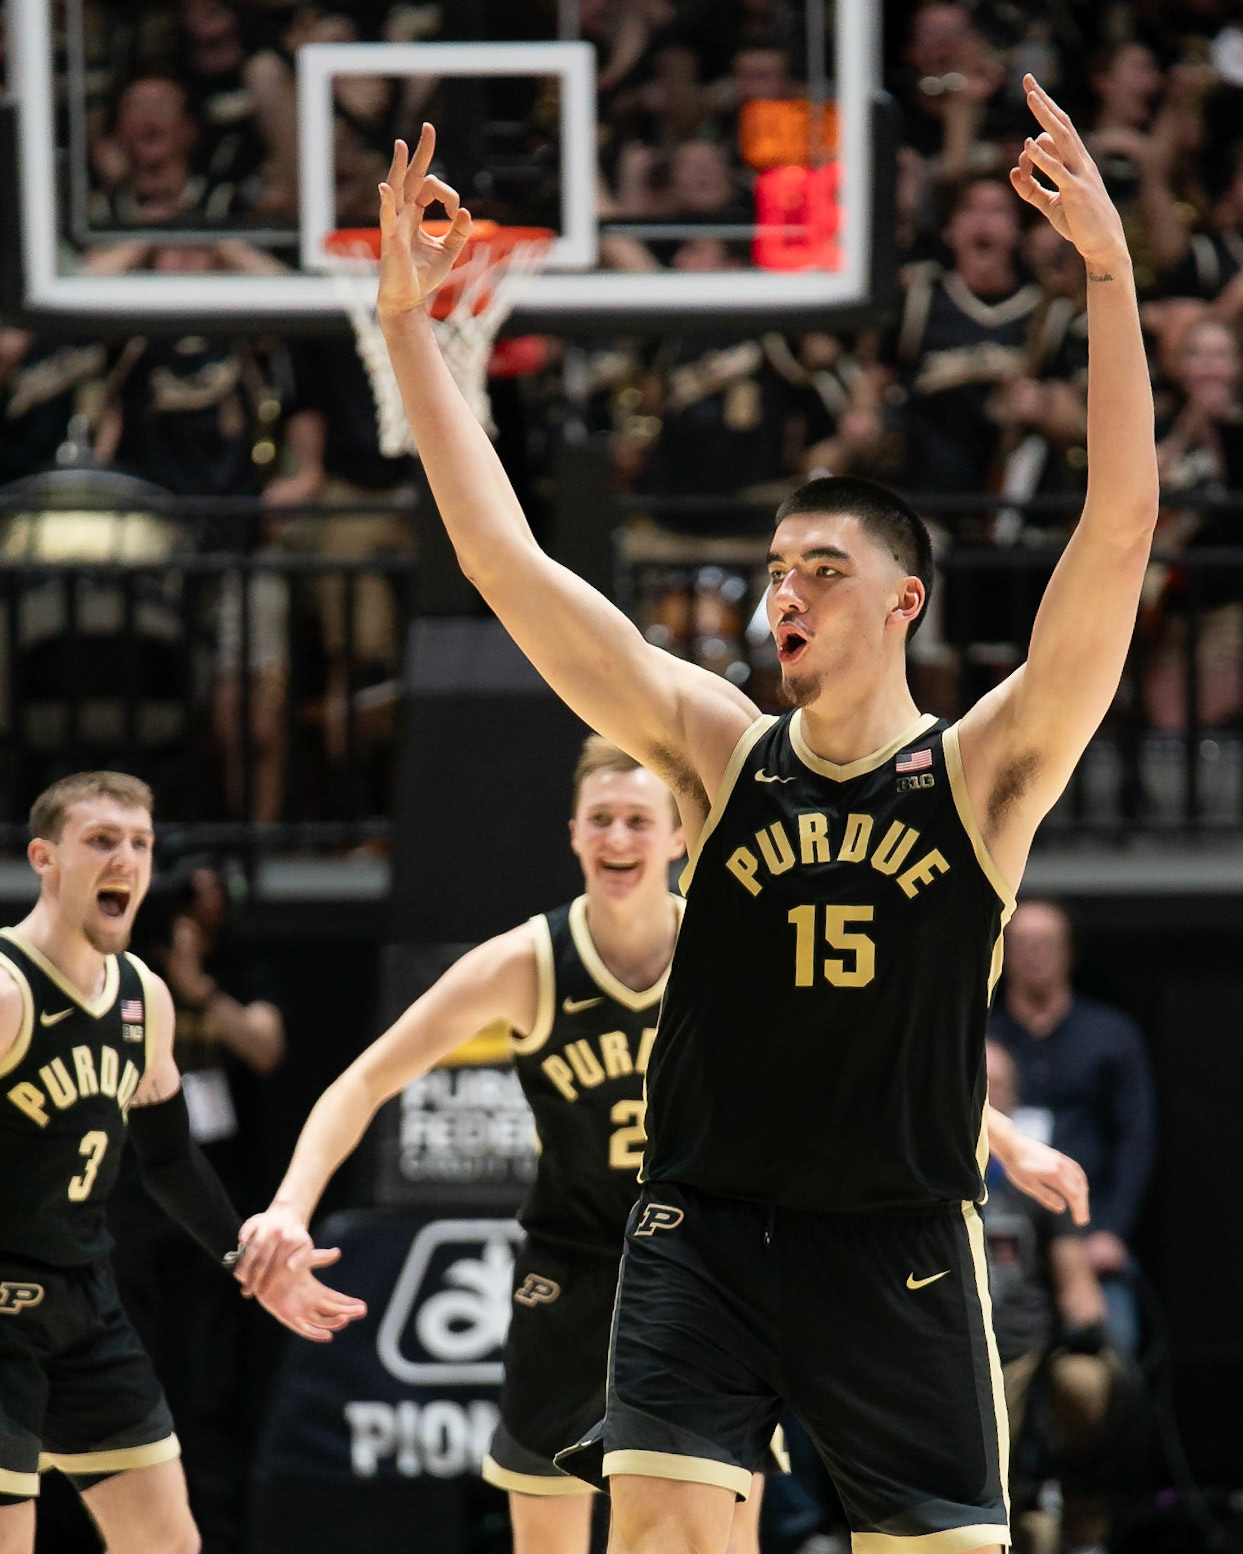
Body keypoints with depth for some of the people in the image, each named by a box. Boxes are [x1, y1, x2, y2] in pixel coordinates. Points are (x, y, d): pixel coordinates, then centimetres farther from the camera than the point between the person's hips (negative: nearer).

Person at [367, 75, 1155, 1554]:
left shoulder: (981, 772, -4)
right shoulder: (719, 750, 3)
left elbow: (1118, 531, -15)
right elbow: (503, 561, -1)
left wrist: (1110, 268, -23)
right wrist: (406, 321, -6)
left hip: (901, 1245, -1)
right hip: (702, 1232, 1)